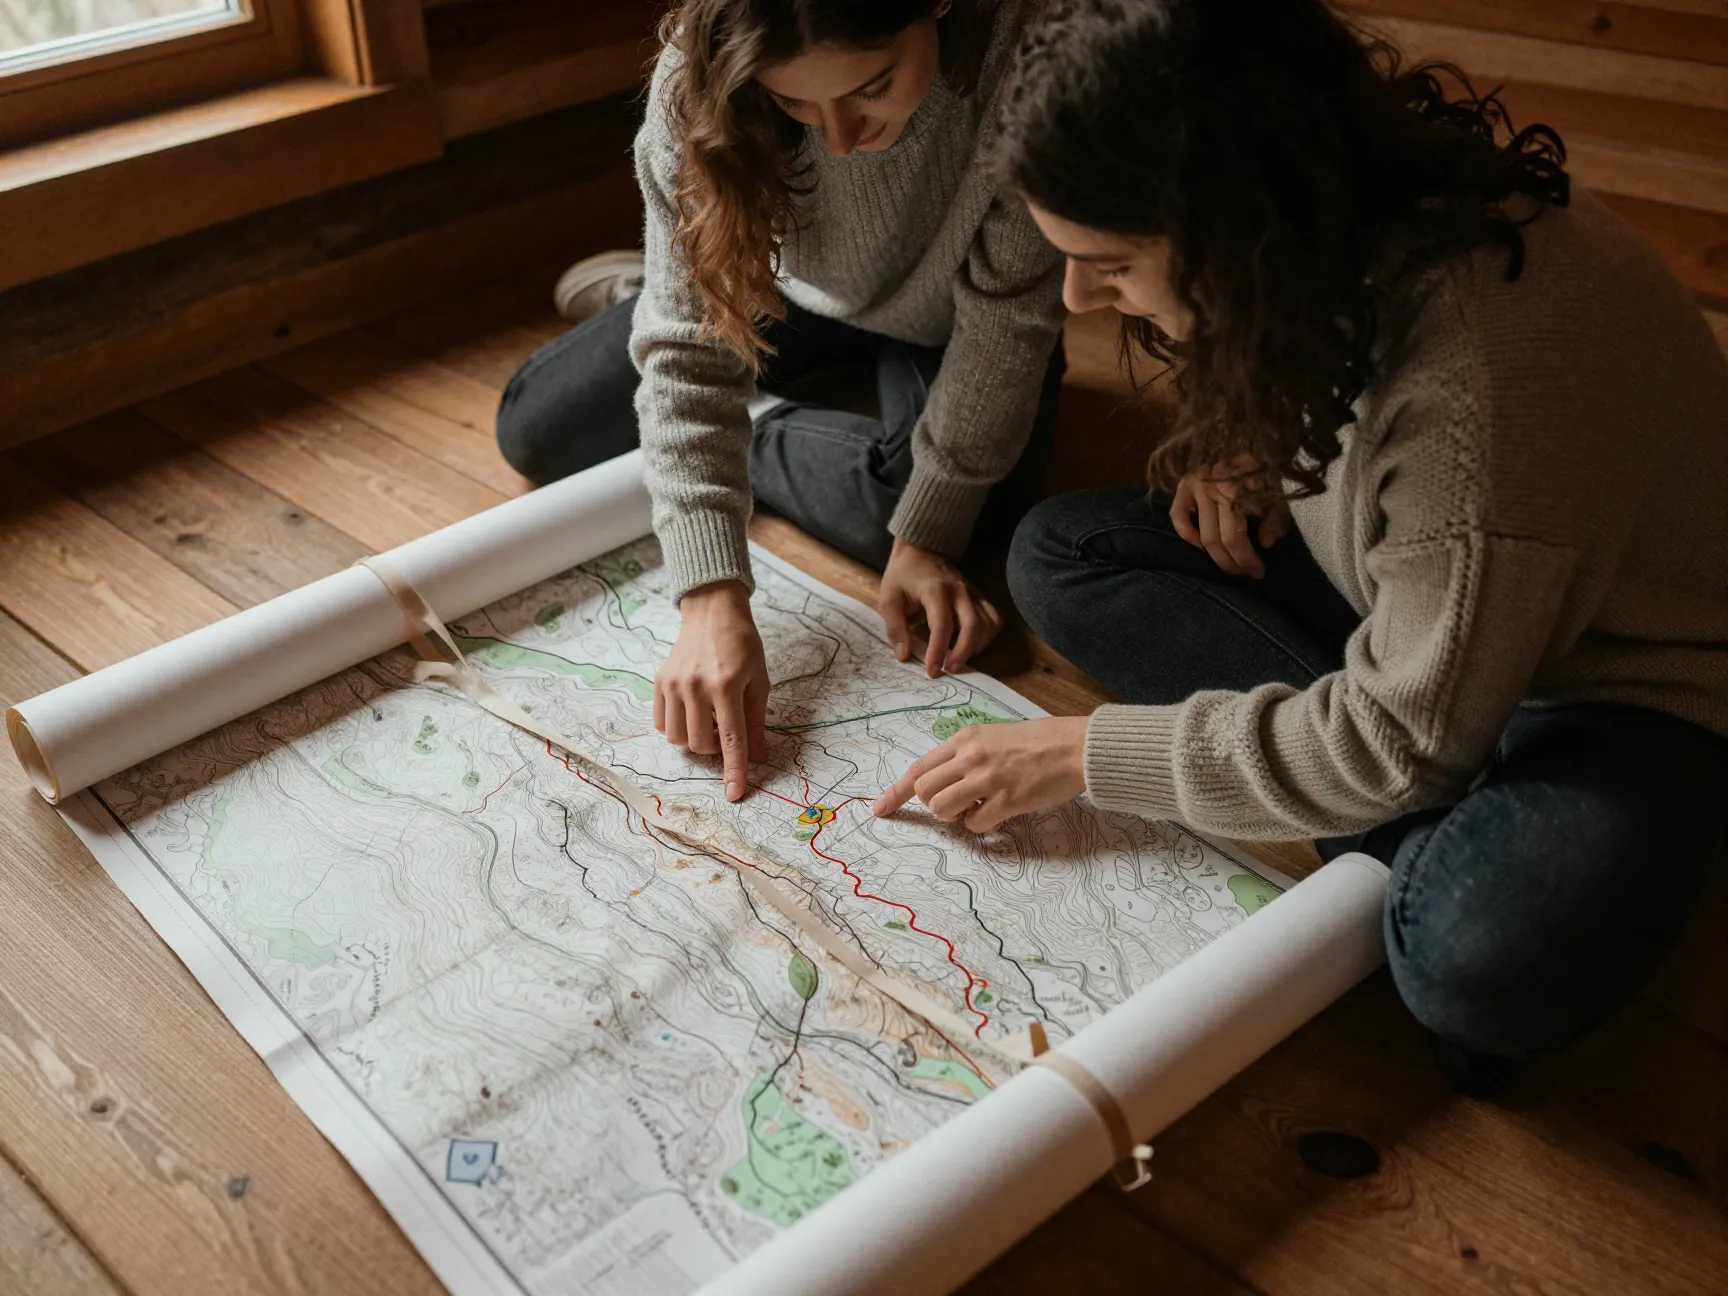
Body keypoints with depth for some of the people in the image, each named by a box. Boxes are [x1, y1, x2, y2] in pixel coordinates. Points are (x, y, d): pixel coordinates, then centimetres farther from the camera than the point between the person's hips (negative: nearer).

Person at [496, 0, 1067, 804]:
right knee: (534, 431, -1)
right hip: (787, 285, 1)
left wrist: (929, 535, -27)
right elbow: (687, 345, -34)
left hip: (947, 315, -1)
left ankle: (756, 434, 1)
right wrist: (712, 600, -43)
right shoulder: (702, 73, -35)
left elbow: (1005, 316, -28)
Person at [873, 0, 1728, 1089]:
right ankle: (1440, 849, -12)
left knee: (1490, 959, -41)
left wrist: (1082, 753, -20)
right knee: (1061, 554, -9)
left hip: (1611, 678, -9)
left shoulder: (1484, 384, -37)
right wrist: (1252, 450, -10)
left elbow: (1403, 742, -28)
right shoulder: (1340, 208, -13)